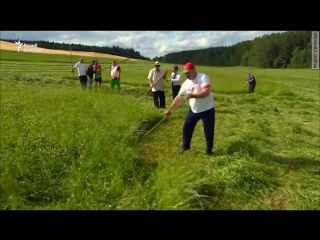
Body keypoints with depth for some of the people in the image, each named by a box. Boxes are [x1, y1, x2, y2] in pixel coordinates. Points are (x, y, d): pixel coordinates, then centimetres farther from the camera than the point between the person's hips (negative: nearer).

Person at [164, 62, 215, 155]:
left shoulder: (203, 78, -17)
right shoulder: (186, 83, 0)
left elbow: (206, 92, -29)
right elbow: (179, 97, 3)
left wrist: (192, 95, -36)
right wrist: (169, 110, 2)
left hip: (207, 110, -6)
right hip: (193, 110, 6)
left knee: (209, 131, 3)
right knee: (186, 127, 11)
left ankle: (209, 150, 23)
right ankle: (185, 146, 32)